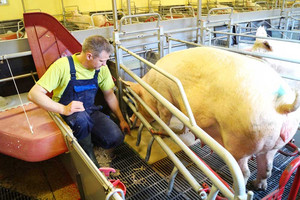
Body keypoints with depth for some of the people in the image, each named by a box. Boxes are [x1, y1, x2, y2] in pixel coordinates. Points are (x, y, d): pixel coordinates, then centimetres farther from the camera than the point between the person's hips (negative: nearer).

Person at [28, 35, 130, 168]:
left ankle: (84, 137, 9)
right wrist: (63, 109, -36)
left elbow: (109, 96, 8)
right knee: (81, 117, -40)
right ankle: (88, 156, -12)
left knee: (115, 138, -20)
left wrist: (121, 120, 11)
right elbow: (33, 94, -23)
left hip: (90, 112, 4)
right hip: (67, 112, -4)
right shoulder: (63, 65, -20)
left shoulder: (102, 69, -4)